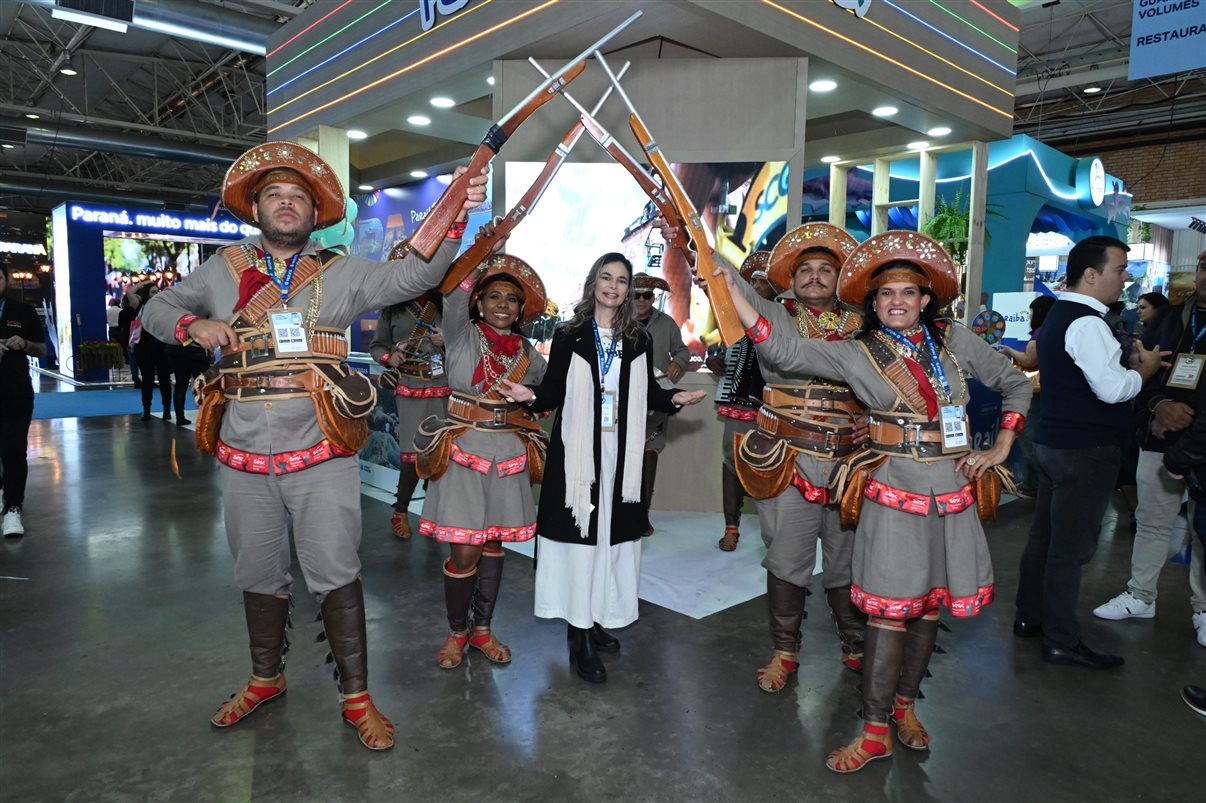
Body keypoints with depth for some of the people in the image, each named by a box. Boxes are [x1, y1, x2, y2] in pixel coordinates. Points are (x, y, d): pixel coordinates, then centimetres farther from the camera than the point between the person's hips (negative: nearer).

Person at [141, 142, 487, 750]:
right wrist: (193, 325, -3)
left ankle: (356, 697, 13)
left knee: (336, 575, -1)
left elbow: (414, 275, -11)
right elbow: (157, 308, 20)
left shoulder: (341, 273, 1)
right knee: (259, 575, 17)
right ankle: (265, 679, 38)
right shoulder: (222, 270, 9)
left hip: (320, 455, -3)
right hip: (244, 458, 3)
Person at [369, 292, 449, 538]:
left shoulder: (446, 306, 9)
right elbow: (377, 345, 14)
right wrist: (388, 357, -7)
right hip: (409, 391, -1)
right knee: (413, 451, -5)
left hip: (444, 390, 1)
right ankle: (400, 512, 11)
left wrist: (448, 341, -8)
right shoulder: (392, 309, 9)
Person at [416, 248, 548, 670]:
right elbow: (455, 298, -20)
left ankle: (482, 628, 30)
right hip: (464, 451, -3)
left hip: (508, 456, 3)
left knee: (493, 545, 13)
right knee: (464, 552, -2)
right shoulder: (462, 336, -1)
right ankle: (456, 632, 21)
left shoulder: (527, 354, 7)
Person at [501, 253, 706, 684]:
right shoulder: (568, 335, 1)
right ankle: (580, 636, 7)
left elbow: (648, 393, 11)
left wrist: (674, 399, -7)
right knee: (579, 534, -2)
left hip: (621, 453, 3)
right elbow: (554, 392, -2)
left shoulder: (638, 339, 9)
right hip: (577, 450, -3)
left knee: (613, 534, 8)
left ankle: (599, 617, 24)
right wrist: (531, 395, -21)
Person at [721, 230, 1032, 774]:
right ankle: (875, 731, 14)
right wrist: (726, 285, -27)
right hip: (895, 498, -3)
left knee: (928, 606, 14)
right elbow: (784, 349, -18)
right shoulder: (858, 354, -5)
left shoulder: (956, 342, 4)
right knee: (890, 613, -1)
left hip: (953, 496, 3)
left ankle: (904, 704, 34)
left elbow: (1016, 383, 17)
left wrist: (1001, 448, 8)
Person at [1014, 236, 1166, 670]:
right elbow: (1113, 389, -24)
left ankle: (1030, 617, 27)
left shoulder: (1060, 314, 13)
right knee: (1071, 546, -1)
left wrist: (1126, 363, 5)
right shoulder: (1087, 322, -19)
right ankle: (1062, 642, 9)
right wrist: (1144, 369, -6)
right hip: (1085, 451, -10)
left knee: (1045, 534, 16)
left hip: (1054, 442, 10)